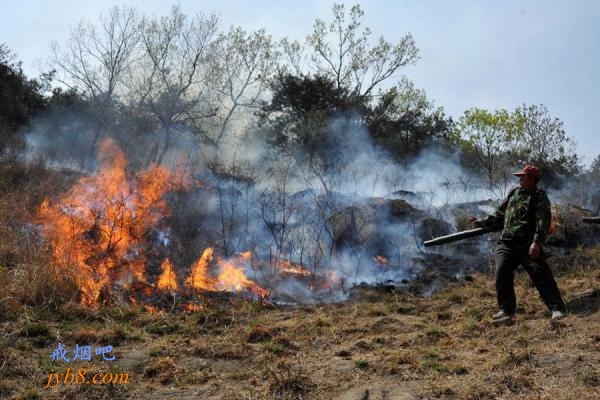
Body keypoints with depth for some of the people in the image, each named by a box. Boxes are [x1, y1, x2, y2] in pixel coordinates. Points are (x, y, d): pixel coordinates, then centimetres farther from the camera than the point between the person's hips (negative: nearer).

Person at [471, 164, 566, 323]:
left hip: (527, 245, -5)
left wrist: (537, 241, -24)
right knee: (502, 274, -4)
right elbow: (500, 215, 29)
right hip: (506, 243, 6)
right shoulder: (513, 193, 21)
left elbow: (542, 221, -11)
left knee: (541, 275, -10)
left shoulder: (540, 197, 2)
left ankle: (556, 309, -5)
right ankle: (507, 310, 5)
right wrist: (483, 222, 22)